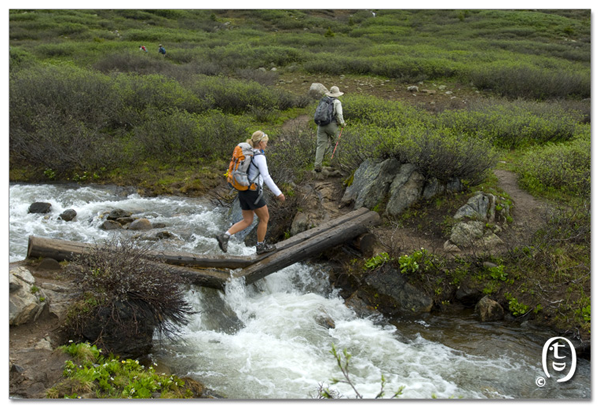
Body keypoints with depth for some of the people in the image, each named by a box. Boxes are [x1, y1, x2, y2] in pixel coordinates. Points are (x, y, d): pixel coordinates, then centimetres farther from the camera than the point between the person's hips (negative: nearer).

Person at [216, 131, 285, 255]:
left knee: (247, 221, 14)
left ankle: (225, 236, -3)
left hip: (243, 191, 8)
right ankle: (260, 247, 21)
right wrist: (278, 193, -18)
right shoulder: (259, 157, -17)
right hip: (253, 193, -8)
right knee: (264, 219, 11)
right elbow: (266, 177, -22)